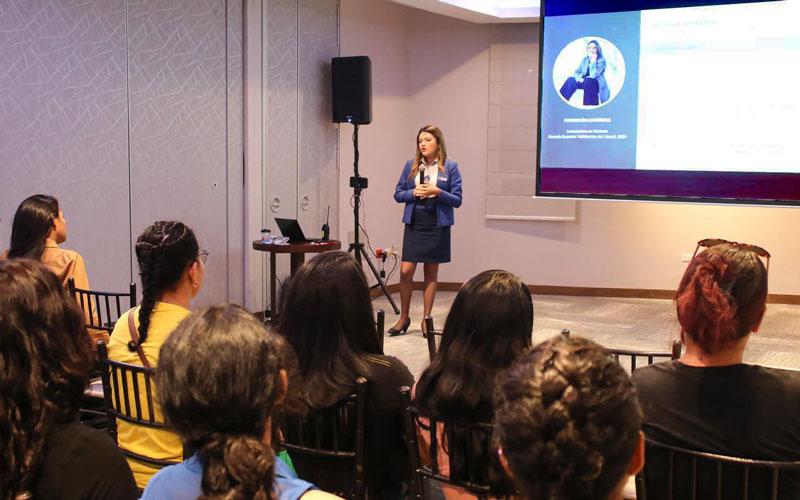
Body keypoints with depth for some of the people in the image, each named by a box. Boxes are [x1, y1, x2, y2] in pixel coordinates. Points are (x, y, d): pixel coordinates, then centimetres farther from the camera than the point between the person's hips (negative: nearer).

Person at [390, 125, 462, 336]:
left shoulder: (450, 167, -1)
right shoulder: (411, 165, 6)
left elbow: (457, 200, -2)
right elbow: (398, 194, 8)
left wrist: (437, 192, -17)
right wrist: (414, 192, -11)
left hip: (437, 226, -2)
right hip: (414, 225, 2)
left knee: (431, 273, 6)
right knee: (405, 271, -4)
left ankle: (426, 319, 15)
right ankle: (404, 317, 12)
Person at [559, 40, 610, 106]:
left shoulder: (601, 60, -7)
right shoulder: (585, 60, 10)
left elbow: (593, 75, -20)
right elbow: (576, 72, 3)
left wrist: (593, 61, -21)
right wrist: (579, 78, -18)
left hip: (599, 85, -5)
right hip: (585, 82, 5)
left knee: (588, 81, -38)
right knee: (570, 80, -19)